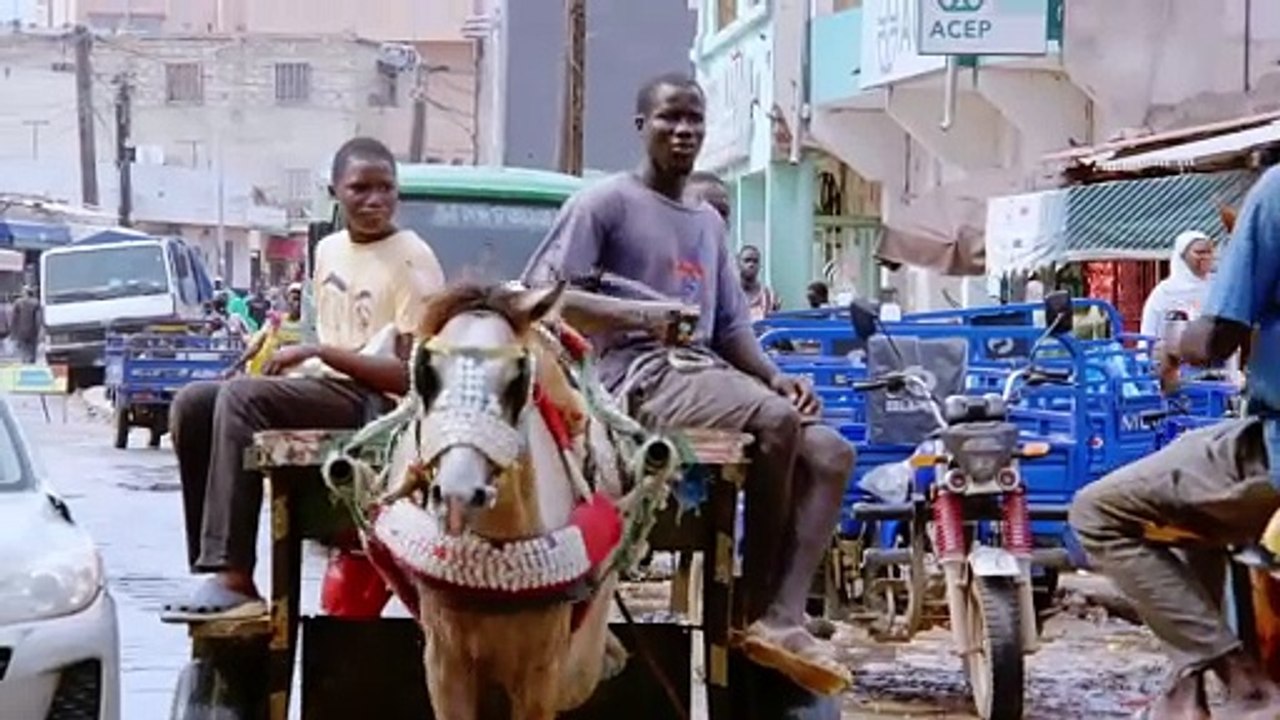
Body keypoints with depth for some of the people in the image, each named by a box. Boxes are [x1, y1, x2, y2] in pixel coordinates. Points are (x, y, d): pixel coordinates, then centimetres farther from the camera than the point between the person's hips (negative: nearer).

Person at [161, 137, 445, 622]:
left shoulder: (412, 261, -9)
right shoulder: (330, 250, 16)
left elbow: (412, 377, -16)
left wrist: (319, 354, -17)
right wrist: (288, 353, 7)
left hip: (372, 401, -8)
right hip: (324, 387, 8)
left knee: (240, 398, -29)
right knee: (192, 405, -7)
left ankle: (232, 579, -34)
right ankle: (211, 564, -11)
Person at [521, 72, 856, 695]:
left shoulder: (708, 222, 24)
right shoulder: (605, 202, 0)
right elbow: (540, 291, -10)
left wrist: (775, 375, 1)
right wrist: (639, 314, -22)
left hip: (708, 372, 8)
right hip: (641, 375, -8)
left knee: (830, 452, -12)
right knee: (774, 419, -32)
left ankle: (782, 618, -25)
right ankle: (756, 601, -18)